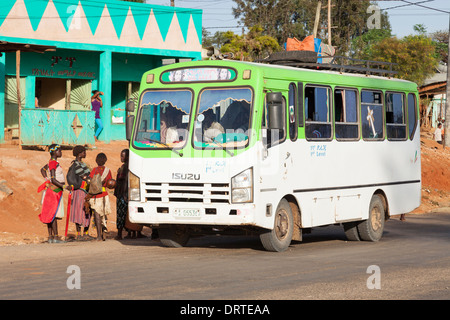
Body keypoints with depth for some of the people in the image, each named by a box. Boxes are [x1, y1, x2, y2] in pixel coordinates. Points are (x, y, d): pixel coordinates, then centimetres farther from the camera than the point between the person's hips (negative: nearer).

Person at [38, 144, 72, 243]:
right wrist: (65, 187, -24)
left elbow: (43, 169, 30)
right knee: (54, 214, -8)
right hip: (54, 190, -10)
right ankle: (56, 237, -8)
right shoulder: (53, 163, -16)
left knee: (50, 215, 9)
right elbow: (53, 180, -22)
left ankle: (50, 237, 10)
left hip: (56, 191, 10)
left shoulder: (52, 162, 13)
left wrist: (47, 180, 18)